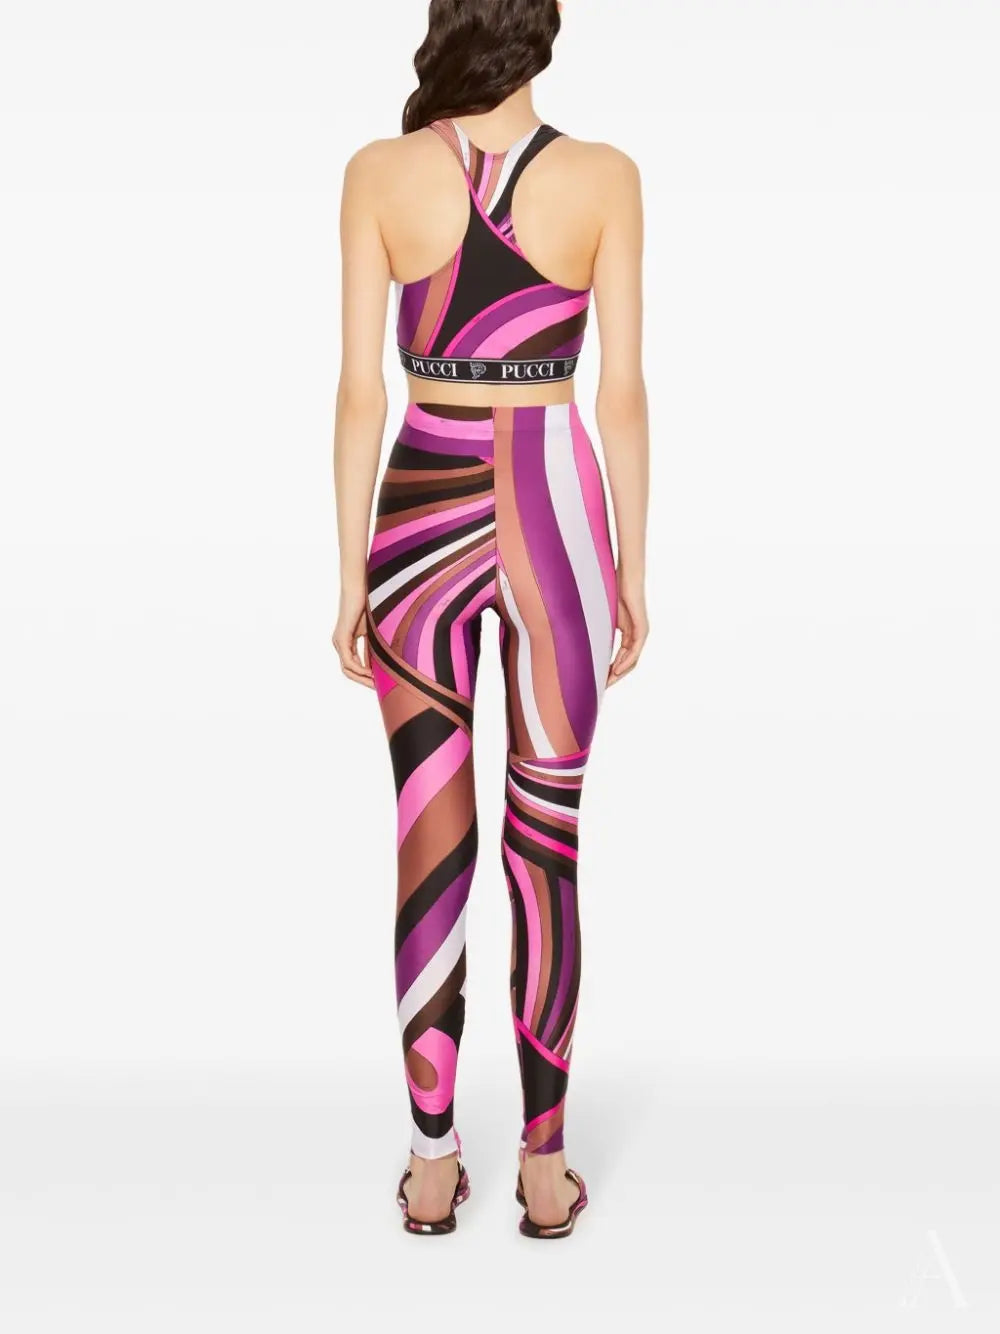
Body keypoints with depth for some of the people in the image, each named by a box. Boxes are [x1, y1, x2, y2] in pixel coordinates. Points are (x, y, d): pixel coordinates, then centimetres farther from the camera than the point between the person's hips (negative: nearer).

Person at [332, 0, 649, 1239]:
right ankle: (544, 1163, 19)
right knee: (546, 849, 9)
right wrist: (632, 570, 6)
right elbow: (621, 395, -3)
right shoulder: (603, 177, -4)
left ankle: (432, 1163, 19)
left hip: (422, 518, 1)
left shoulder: (378, 172, -4)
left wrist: (350, 575, 3)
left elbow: (360, 392, -4)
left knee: (430, 849, 9)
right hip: (554, 515, 0)